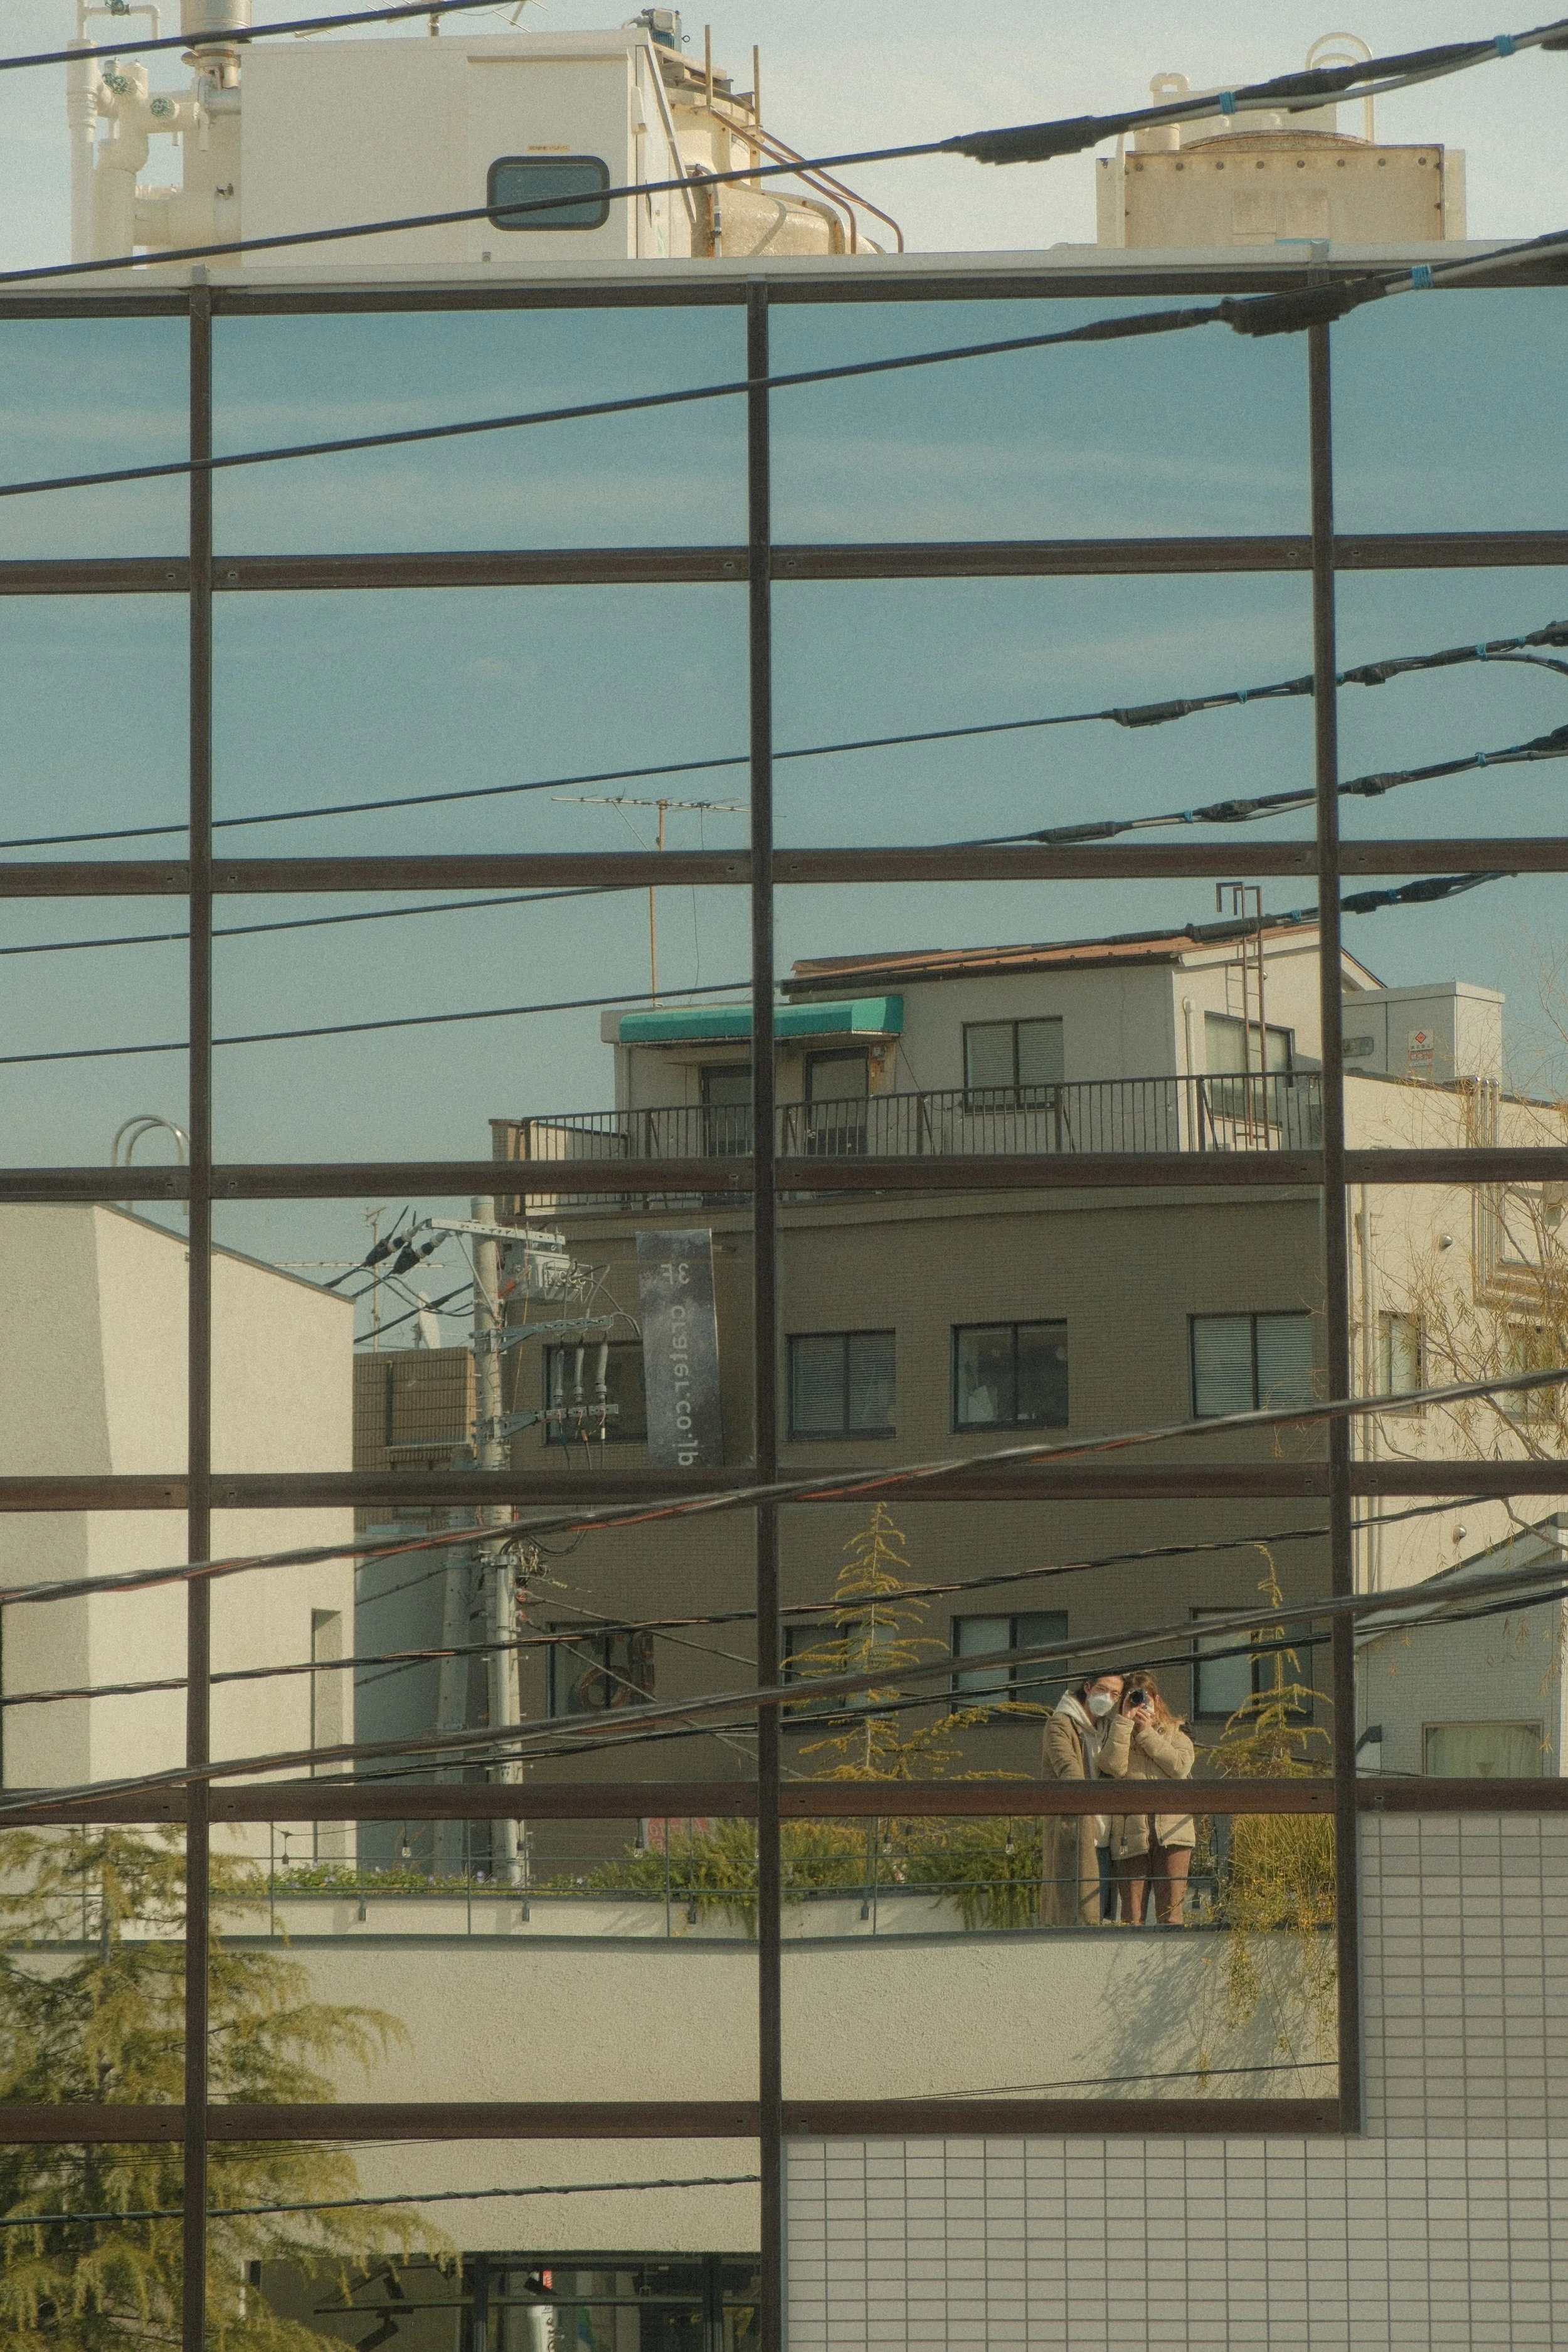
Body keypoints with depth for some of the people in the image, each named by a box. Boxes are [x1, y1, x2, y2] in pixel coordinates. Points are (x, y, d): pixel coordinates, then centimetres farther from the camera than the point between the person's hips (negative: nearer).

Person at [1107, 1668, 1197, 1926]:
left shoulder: (1174, 1734, 17)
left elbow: (1180, 1766, -4)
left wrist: (1147, 1733, 0)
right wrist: (1126, 1721, -5)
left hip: (1172, 1833, 0)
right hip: (1130, 1835, 0)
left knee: (1170, 1912, -4)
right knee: (1132, 1916, -3)